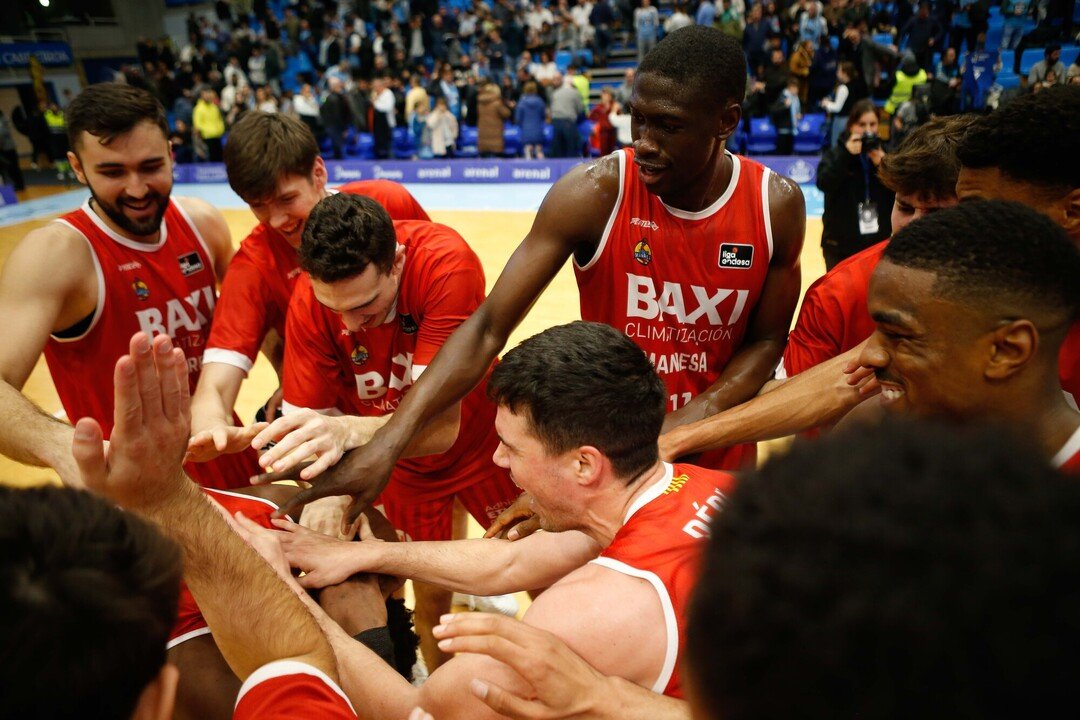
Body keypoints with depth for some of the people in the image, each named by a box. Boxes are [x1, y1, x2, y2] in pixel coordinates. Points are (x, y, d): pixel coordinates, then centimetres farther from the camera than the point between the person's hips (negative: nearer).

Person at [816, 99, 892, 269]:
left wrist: (882, 166, -15)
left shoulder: (884, 155, 4)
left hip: (878, 242, 3)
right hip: (840, 244, -2)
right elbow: (823, 183, -19)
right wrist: (847, 154, -23)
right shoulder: (836, 153, -2)